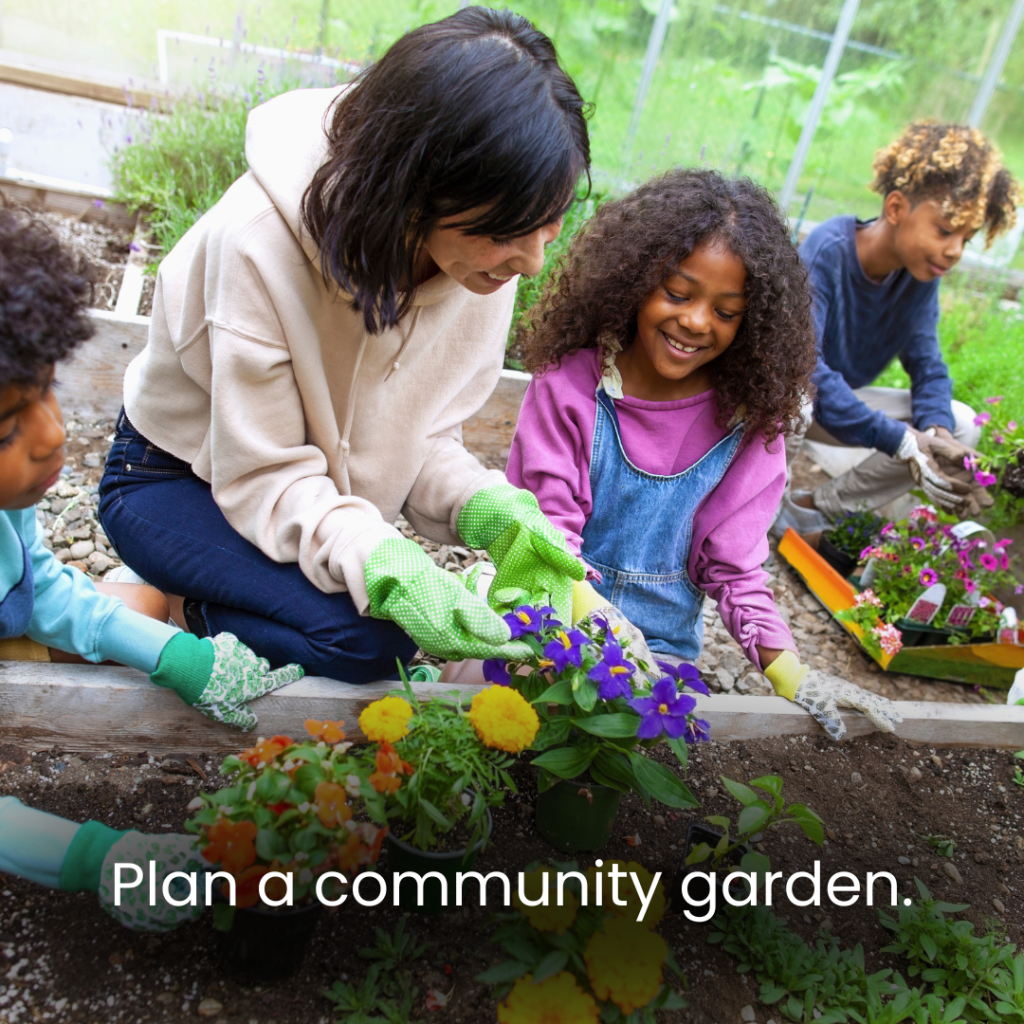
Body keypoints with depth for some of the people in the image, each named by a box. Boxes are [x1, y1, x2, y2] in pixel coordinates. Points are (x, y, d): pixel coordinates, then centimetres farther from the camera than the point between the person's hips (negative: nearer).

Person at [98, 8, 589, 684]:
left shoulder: (484, 252, -17)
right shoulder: (261, 240, -33)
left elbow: (421, 433, -9)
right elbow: (265, 477, -27)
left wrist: (486, 508, -29)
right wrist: (383, 566, -44)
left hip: (322, 485, 6)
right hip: (179, 480, -5)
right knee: (372, 638, -26)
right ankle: (189, 613, 2)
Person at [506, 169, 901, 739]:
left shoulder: (747, 419, -4)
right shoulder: (572, 380, -11)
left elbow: (734, 561, -1)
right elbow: (545, 525, -14)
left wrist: (788, 671, -14)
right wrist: (598, 617, -32)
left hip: (663, 645, 2)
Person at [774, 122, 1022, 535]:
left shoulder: (921, 273, -5)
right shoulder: (827, 251, -25)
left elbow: (927, 364, -4)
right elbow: (803, 367, -34)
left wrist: (937, 431, -27)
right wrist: (903, 443, -38)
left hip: (841, 402, 7)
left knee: (961, 425, -7)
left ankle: (814, 510, -3)